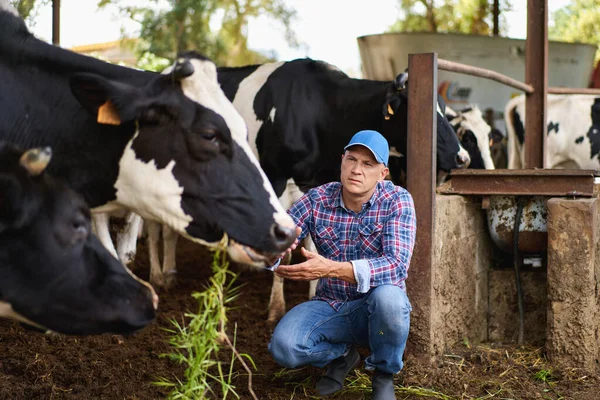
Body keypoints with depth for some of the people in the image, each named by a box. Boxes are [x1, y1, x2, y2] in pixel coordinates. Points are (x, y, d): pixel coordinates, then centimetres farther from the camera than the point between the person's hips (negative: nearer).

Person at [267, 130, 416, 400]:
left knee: (387, 295, -37)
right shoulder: (317, 199, -6)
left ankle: (384, 374, -6)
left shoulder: (397, 201, -14)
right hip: (330, 307, 2)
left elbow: (397, 265, -28)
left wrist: (332, 269, -42)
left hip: (377, 310, -2)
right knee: (283, 347, -26)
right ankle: (342, 354, 9)